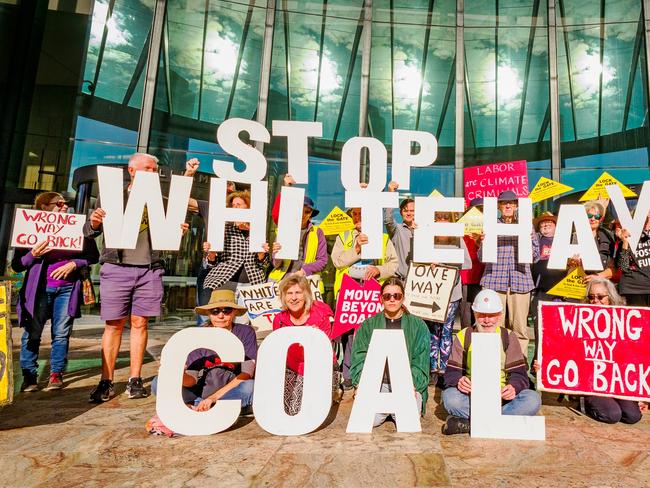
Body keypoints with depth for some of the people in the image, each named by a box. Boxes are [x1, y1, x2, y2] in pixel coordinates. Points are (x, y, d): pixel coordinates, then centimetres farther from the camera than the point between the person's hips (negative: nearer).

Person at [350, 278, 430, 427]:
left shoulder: (418, 325, 8)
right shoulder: (368, 325, 10)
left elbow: (421, 361, 2)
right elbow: (359, 357, 3)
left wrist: (412, 384, -13)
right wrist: (361, 383, -12)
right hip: (377, 383, 1)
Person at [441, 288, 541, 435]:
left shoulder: (509, 337, 10)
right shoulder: (463, 336, 7)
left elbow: (519, 373, 3)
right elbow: (452, 372, 0)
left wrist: (514, 387, -22)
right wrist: (458, 380, -25)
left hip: (501, 397, 2)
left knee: (533, 400, -27)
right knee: (450, 397, -31)